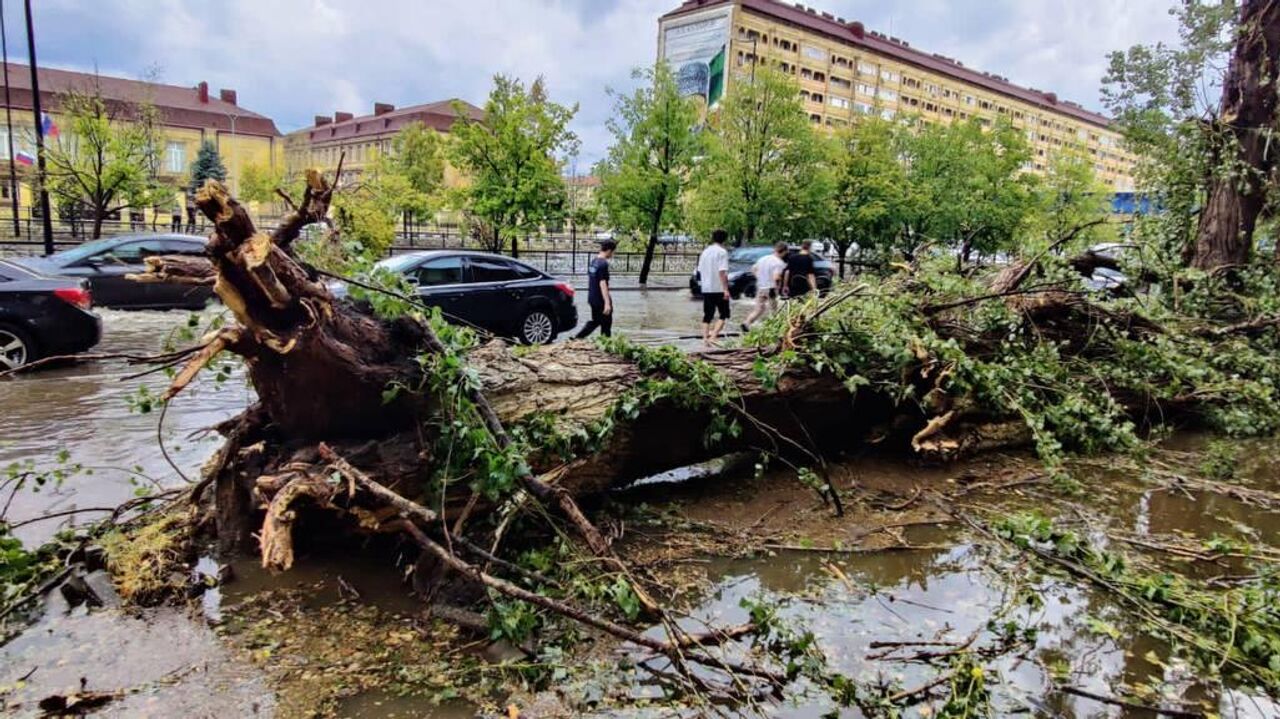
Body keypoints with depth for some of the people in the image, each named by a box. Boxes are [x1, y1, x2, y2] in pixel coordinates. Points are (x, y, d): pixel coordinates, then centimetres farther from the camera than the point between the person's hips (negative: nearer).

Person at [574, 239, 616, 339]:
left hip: (592, 298, 9)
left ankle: (578, 338, 13)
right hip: (601, 300, -9)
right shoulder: (603, 264, -19)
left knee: (595, 321, 20)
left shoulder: (593, 261, 8)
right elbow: (602, 283, -24)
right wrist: (607, 303, -25)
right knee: (606, 324, 5)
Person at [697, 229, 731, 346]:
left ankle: (705, 338, 5)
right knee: (724, 314, 3)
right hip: (719, 289, -6)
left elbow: (700, 270, 16)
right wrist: (726, 289, -17)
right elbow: (722, 272, -17)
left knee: (707, 315, 11)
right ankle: (713, 336, -11)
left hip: (706, 289, 6)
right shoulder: (722, 252, -9)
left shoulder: (705, 252, 12)